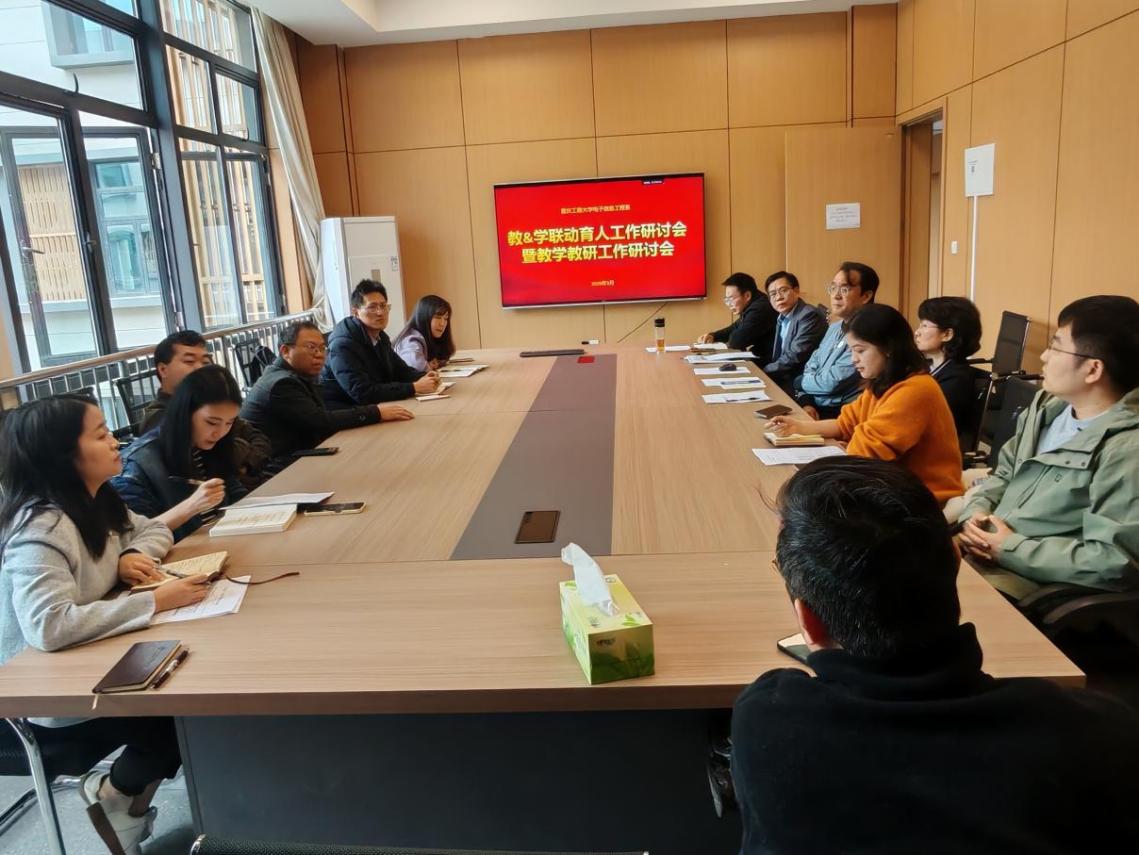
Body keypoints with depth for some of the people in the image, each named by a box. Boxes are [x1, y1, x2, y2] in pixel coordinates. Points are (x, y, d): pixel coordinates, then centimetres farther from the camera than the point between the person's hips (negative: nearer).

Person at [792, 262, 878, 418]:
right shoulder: (835, 327, 12)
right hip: (814, 408, 8)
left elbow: (831, 383, -20)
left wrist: (798, 382, -1)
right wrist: (806, 403, -7)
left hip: (838, 415, -8)